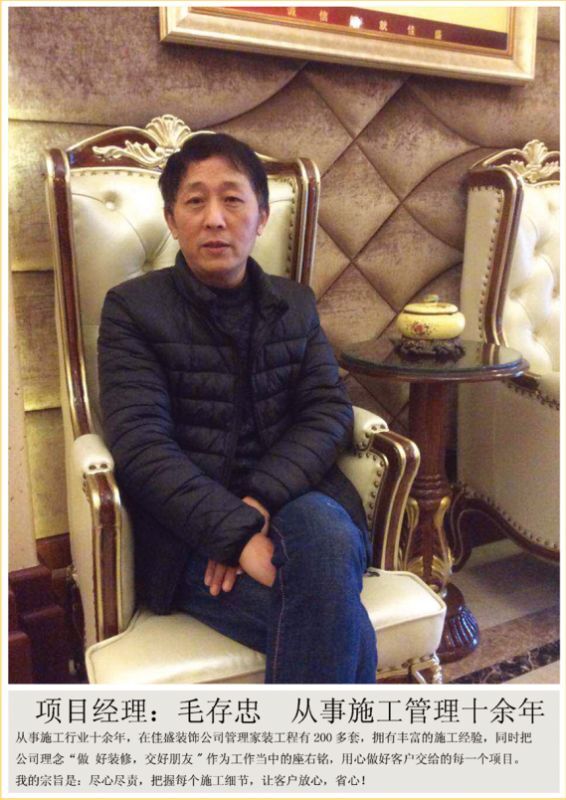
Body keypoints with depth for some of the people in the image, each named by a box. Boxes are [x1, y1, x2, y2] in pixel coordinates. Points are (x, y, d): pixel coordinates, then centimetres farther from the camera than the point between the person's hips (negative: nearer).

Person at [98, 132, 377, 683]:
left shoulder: (295, 304, 14)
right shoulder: (132, 308, 2)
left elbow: (329, 411, 2)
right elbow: (140, 445, -10)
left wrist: (259, 502, -16)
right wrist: (236, 532, -23)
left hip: (291, 500, 4)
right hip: (190, 531, -3)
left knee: (323, 533, -33)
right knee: (348, 639, -27)